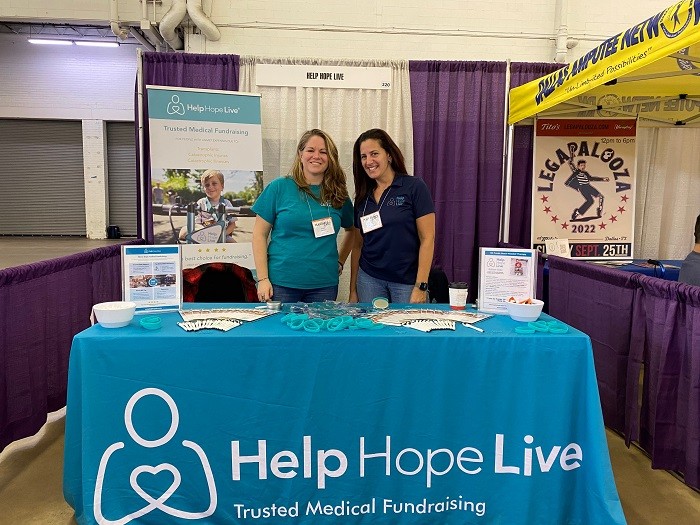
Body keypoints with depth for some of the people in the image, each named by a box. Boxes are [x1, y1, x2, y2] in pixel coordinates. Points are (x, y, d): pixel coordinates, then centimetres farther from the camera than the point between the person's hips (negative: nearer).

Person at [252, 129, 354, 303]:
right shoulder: (279, 187, -2)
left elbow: (352, 230, 22)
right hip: (281, 283, -2)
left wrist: (340, 261, 12)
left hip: (324, 284, 3)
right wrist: (263, 279, -8)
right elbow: (260, 234, -2)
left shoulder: (338, 195, 6)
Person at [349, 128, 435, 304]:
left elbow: (427, 239, -9)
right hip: (369, 279, 4)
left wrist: (421, 287, -14)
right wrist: (353, 290, 10)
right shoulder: (363, 197, 9)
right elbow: (358, 245, 12)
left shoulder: (414, 187, -6)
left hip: (407, 281, -4)